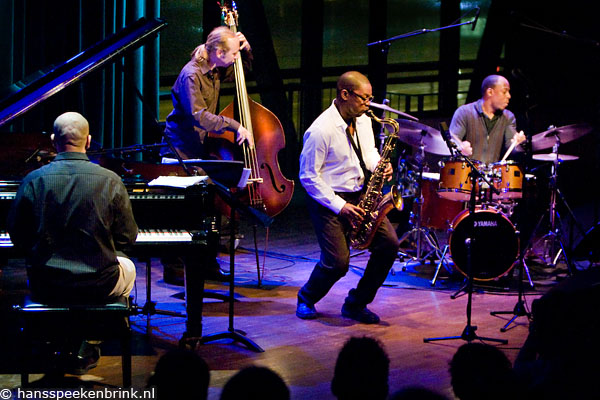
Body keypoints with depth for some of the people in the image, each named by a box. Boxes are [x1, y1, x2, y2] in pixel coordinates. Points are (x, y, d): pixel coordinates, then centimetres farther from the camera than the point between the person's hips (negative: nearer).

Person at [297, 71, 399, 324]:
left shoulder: (363, 120, 5)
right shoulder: (321, 130, -18)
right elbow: (308, 176, -15)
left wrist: (379, 166, -3)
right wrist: (339, 207, -20)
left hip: (360, 194, 7)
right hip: (328, 199, -7)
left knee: (389, 244, -8)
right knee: (338, 262, -16)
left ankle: (355, 305, 8)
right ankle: (306, 299, 17)